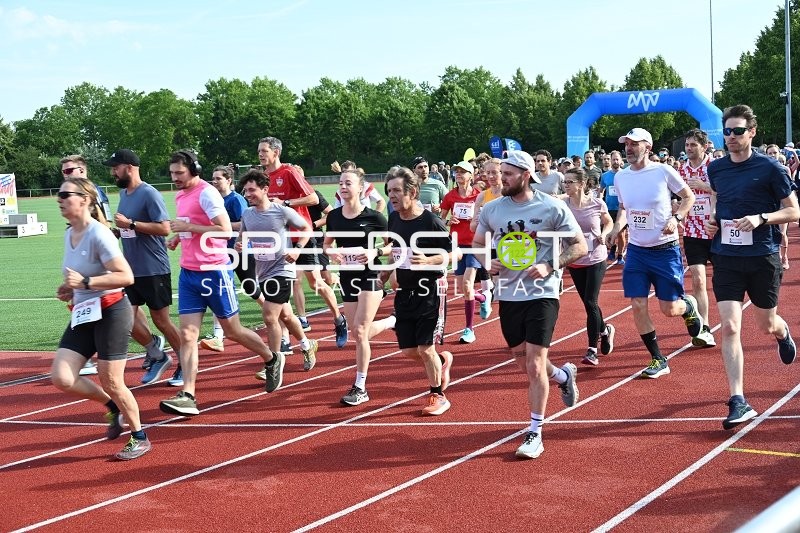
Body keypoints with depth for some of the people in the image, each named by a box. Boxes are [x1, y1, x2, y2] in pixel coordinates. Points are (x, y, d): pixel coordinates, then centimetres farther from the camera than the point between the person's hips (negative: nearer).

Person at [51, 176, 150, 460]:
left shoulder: (99, 234, -18)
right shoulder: (69, 234, 8)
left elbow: (126, 276, -22)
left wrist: (85, 283, -26)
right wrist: (70, 290, 6)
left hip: (110, 312, -8)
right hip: (83, 314, 8)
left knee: (110, 382, -2)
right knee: (61, 378, -2)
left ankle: (140, 438, 19)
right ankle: (113, 406, 22)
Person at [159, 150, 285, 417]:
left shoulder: (207, 193, -14)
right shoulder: (181, 195, 12)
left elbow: (225, 229, -22)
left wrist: (188, 227, -21)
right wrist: (177, 237, 9)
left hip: (214, 272, -7)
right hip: (188, 273, 7)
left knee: (232, 330, 7)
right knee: (187, 335, -5)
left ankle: (273, 360, 32)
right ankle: (187, 396, -9)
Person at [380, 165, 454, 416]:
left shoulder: (431, 221, -16)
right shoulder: (394, 219, 3)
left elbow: (449, 254, -12)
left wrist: (428, 261, -28)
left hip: (430, 290, -6)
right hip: (405, 292, 6)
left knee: (425, 348, -5)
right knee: (408, 350, 8)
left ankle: (438, 395, 14)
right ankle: (442, 360, 37)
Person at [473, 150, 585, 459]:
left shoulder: (552, 207, -9)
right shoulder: (491, 209, 3)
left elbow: (580, 246, -4)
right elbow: (477, 244, 16)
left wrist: (549, 266, -19)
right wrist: (487, 263, -6)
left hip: (542, 294, -5)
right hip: (508, 295, 5)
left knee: (534, 366, -11)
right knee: (525, 365, 16)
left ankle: (535, 434, 0)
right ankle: (564, 376, 48)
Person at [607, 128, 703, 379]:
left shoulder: (663, 171, -11)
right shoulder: (620, 177, 3)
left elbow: (689, 197, 0)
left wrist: (676, 218, -16)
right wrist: (617, 228, 0)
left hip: (665, 250, -4)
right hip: (636, 250, 4)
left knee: (669, 309, 1)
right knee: (638, 306, -4)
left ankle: (688, 305, 39)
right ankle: (658, 360, 10)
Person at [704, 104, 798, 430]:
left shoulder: (770, 168, -8)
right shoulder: (715, 168, 5)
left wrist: (760, 218, -21)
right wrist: (711, 219, 3)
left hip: (762, 257, -2)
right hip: (726, 258, 2)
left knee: (766, 325, 14)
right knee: (729, 328, -10)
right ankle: (738, 402, -9)